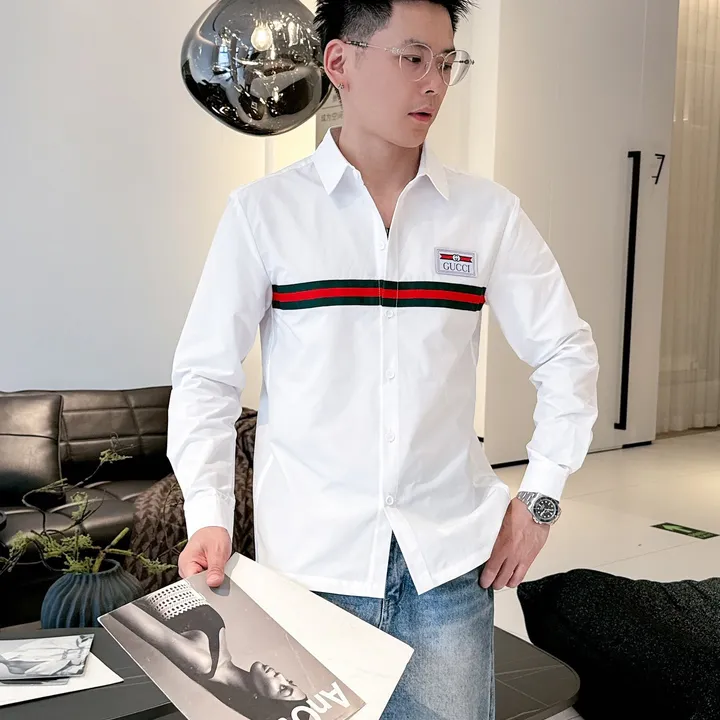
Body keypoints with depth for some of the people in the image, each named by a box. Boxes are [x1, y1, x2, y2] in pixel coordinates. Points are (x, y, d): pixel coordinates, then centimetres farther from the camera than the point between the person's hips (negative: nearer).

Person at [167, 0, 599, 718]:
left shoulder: (489, 212, 1)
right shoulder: (264, 212, -4)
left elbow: (566, 351, 8)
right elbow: (205, 373, 0)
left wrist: (541, 495, 3)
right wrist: (208, 515, -8)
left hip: (449, 551, 2)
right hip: (310, 553, -1)